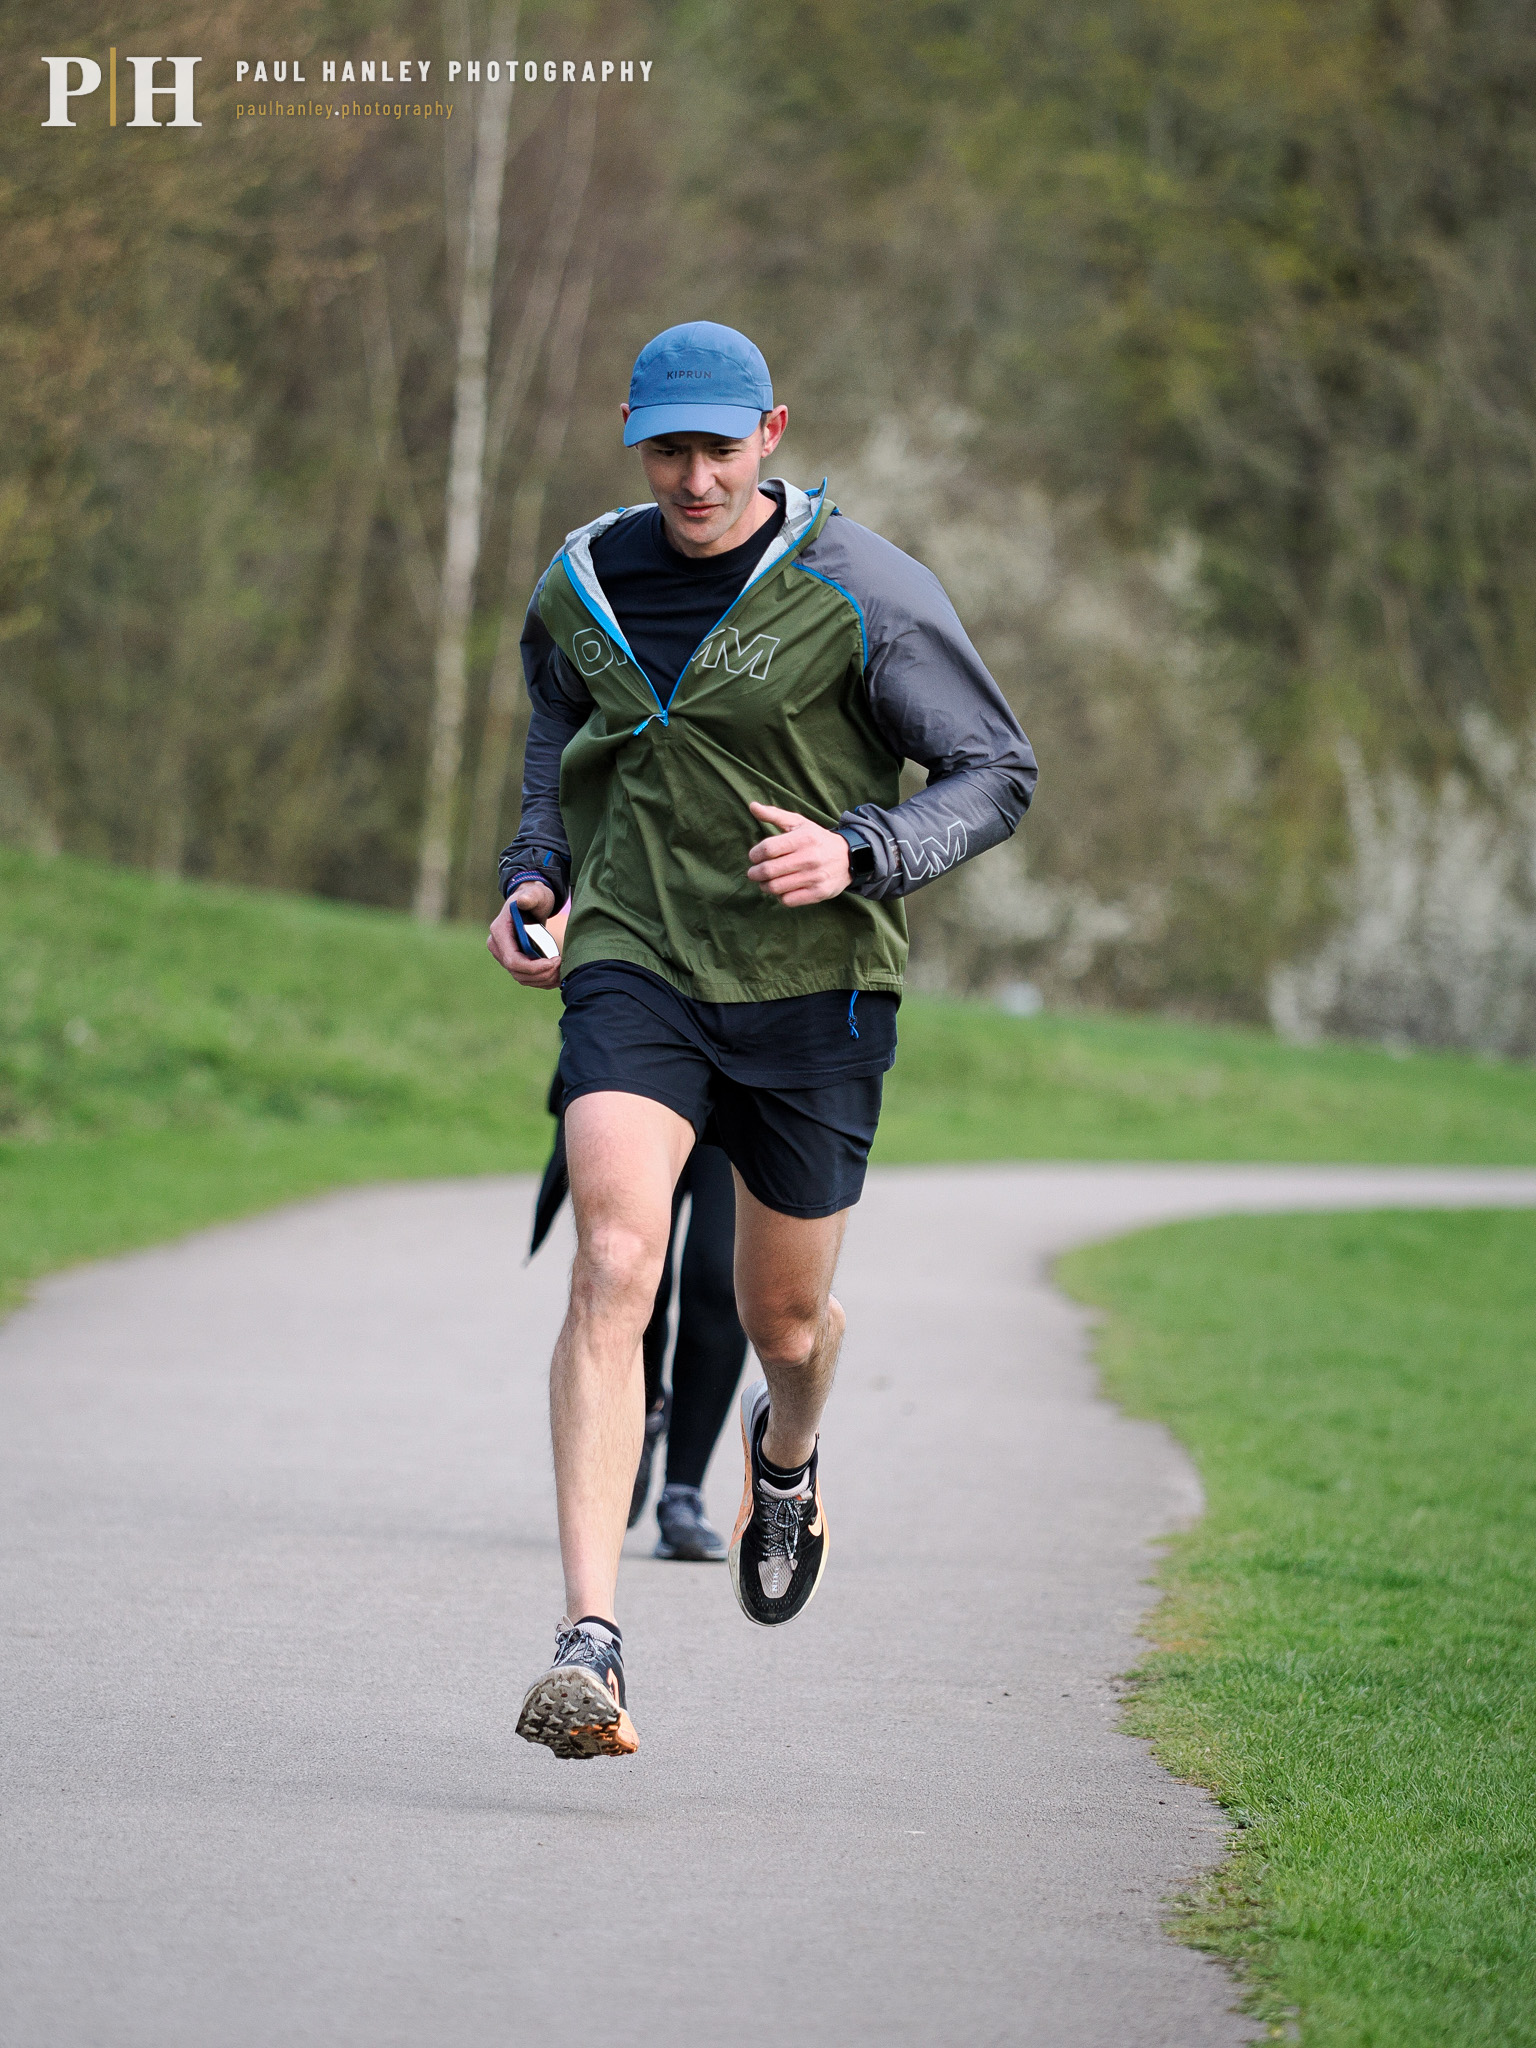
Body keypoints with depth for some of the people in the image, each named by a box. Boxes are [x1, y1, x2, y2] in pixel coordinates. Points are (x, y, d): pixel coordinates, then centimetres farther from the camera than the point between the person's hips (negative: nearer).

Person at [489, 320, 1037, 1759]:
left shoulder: (863, 594, -9)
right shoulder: (581, 586, 3)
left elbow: (996, 774, -4)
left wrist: (860, 855, -21)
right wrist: (534, 875, 7)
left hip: (813, 985, -1)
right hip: (635, 968, 1)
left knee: (784, 1316, 13)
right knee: (613, 1269, -20)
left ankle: (786, 1454, 54)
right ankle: (589, 1649, -26)